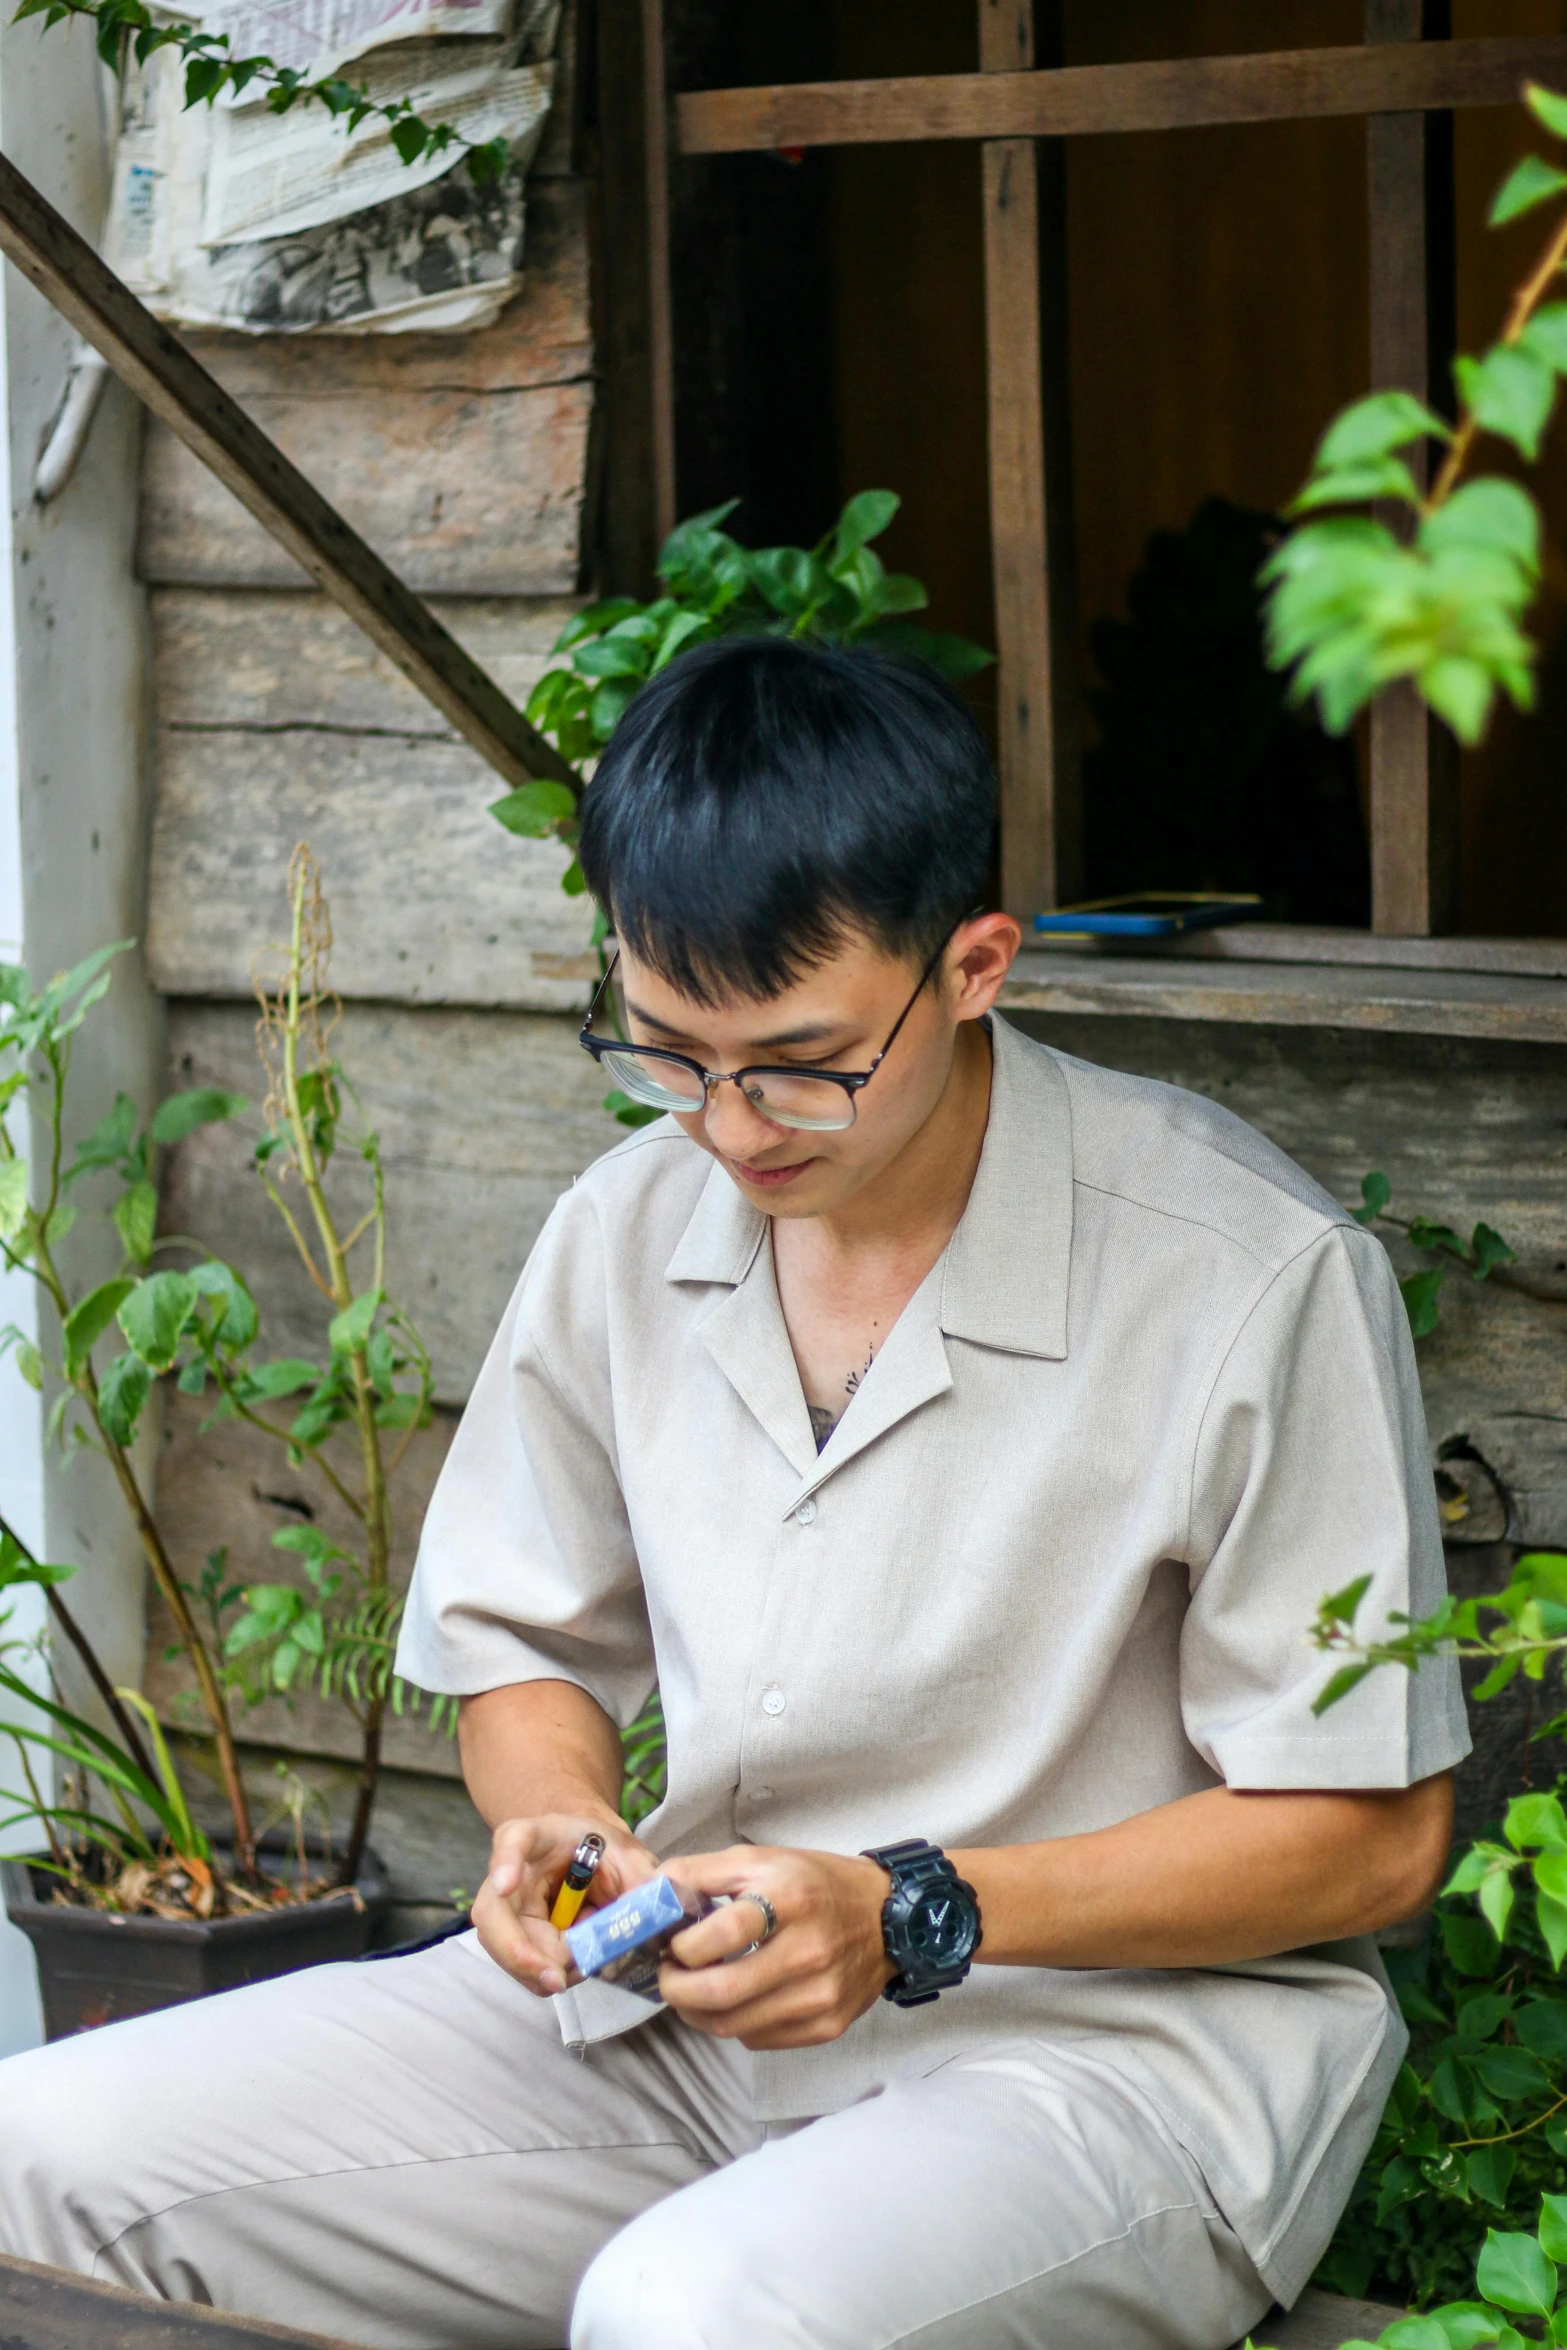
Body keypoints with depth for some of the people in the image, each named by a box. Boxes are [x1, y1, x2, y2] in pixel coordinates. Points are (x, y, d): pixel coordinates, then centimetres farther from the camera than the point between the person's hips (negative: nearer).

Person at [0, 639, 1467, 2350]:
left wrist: (915, 1916, -20)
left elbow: (1373, 1835, -11)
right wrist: (559, 1821, -5)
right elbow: (522, 1639, 19)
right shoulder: (629, 1230, 4)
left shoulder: (1254, 1278, -15)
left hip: (1119, 2024, -6)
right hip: (692, 2012, 6)